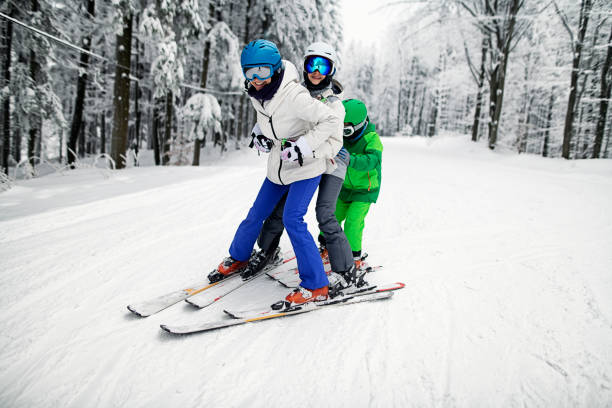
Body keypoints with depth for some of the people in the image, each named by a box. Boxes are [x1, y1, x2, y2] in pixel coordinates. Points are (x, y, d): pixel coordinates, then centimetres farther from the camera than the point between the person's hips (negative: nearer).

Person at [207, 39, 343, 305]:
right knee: (256, 214, 15)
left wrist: (303, 147, -30)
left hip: (305, 167, -7)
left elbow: (332, 120, -26)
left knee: (292, 220, -18)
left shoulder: (294, 96, -27)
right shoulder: (256, 94, -3)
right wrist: (264, 133, 7)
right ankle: (238, 258, 41)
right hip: (278, 167, 8)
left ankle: (316, 286, -8)